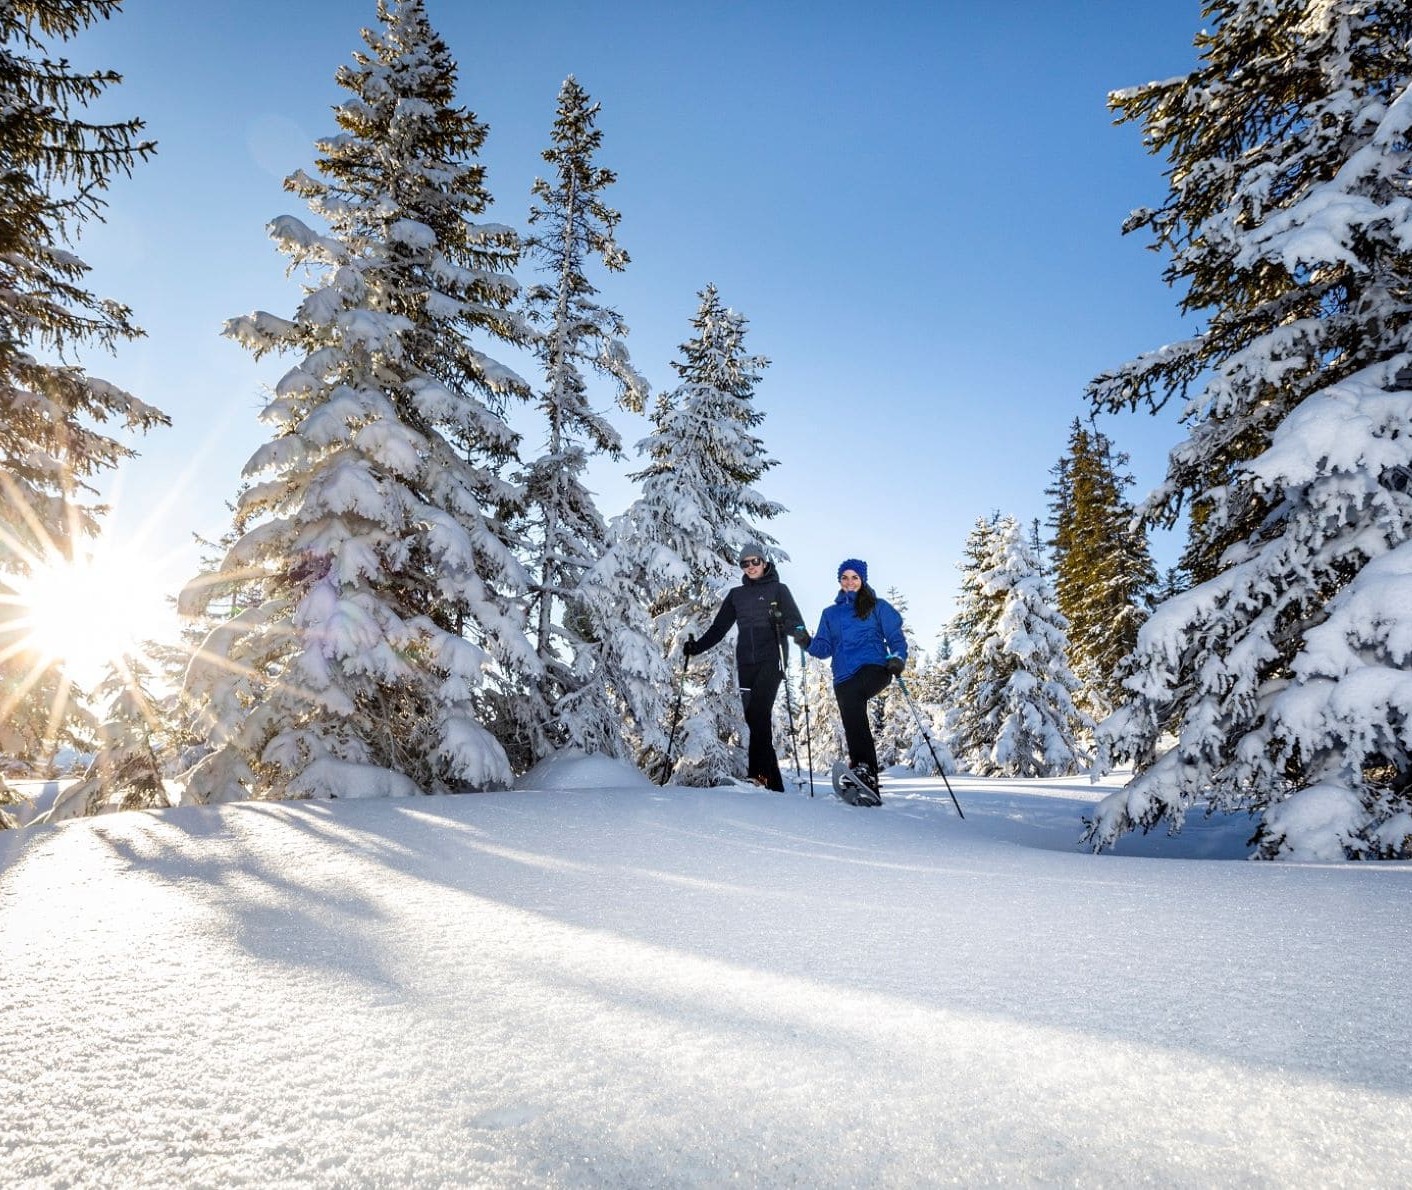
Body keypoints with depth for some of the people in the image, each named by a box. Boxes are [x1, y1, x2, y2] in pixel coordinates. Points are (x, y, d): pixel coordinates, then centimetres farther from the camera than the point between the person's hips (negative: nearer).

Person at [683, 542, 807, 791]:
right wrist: (697, 646, 6)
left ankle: (758, 773, -25)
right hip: (746, 663, 4)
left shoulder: (778, 590, 9)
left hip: (771, 660, -4)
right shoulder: (736, 595, 20)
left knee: (758, 713, -20)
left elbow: (794, 621, -1)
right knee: (756, 720, -1)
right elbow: (719, 627, 20)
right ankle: (773, 783, 2)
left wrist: (800, 633, -23)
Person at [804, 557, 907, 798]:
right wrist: (809, 644, -3)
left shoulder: (877, 607, 16)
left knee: (851, 694, -34)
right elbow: (825, 647, 18)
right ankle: (869, 786, -3)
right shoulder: (830, 613, 25)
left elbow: (896, 638, 10)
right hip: (844, 678, 4)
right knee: (853, 723, -7)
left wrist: (898, 658, -10)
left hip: (874, 668, -4)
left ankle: (864, 767, -39)